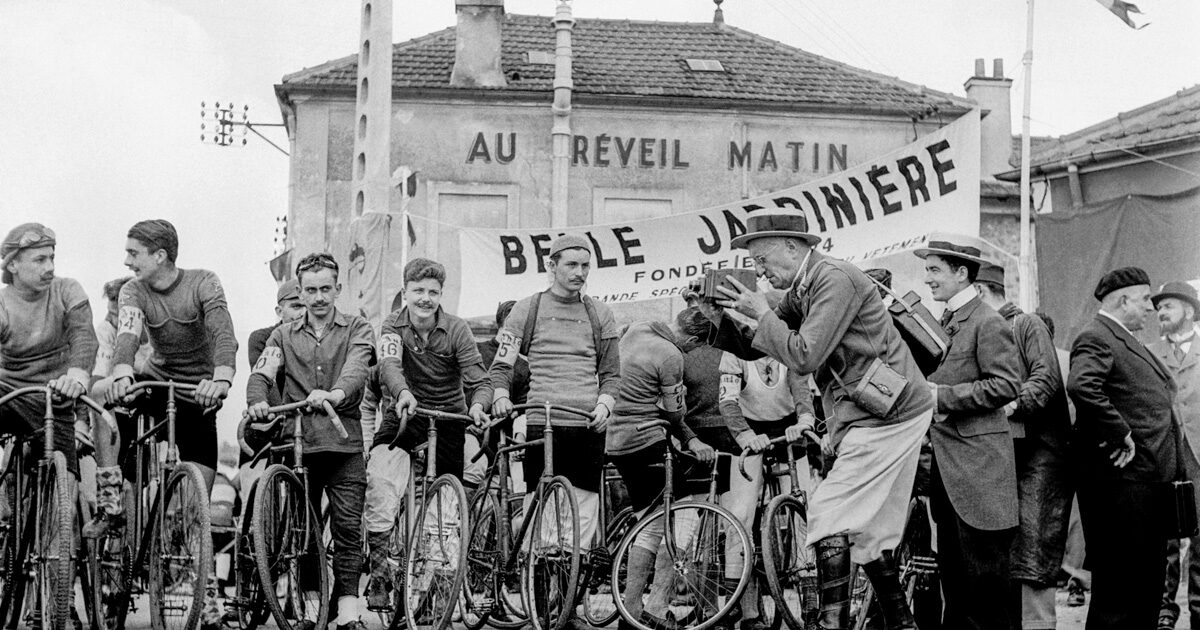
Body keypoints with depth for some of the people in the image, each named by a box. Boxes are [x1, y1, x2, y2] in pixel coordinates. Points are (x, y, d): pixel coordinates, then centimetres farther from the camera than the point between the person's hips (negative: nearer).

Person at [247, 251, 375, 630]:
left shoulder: (356, 330, 8)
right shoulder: (284, 336, 15)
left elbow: (355, 369, -11)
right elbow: (262, 373, 0)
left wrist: (334, 394, -34)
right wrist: (257, 402, -24)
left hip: (344, 444, -2)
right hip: (298, 441, 2)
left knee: (348, 527, -7)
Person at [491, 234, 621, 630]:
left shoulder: (599, 316, 15)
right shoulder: (527, 311, 9)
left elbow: (611, 372, 16)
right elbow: (501, 364, 7)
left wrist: (605, 402, -3)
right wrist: (501, 395, -13)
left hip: (587, 428, 2)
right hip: (540, 425, -2)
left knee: (582, 521, 0)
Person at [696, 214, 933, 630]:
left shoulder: (835, 280, -17)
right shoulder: (801, 291, 12)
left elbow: (803, 357, -23)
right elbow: (754, 347, 14)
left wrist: (762, 313, -14)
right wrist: (719, 319, -2)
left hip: (889, 415, -10)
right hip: (868, 415, 10)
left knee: (829, 513, -12)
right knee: (866, 526, 14)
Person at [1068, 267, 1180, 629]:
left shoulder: (1127, 342, 21)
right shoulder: (1097, 339, -11)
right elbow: (1081, 386, -30)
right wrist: (1120, 434, -23)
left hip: (1150, 480, 10)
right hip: (1121, 478, -10)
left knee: (1150, 582, 14)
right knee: (1118, 584, -7)